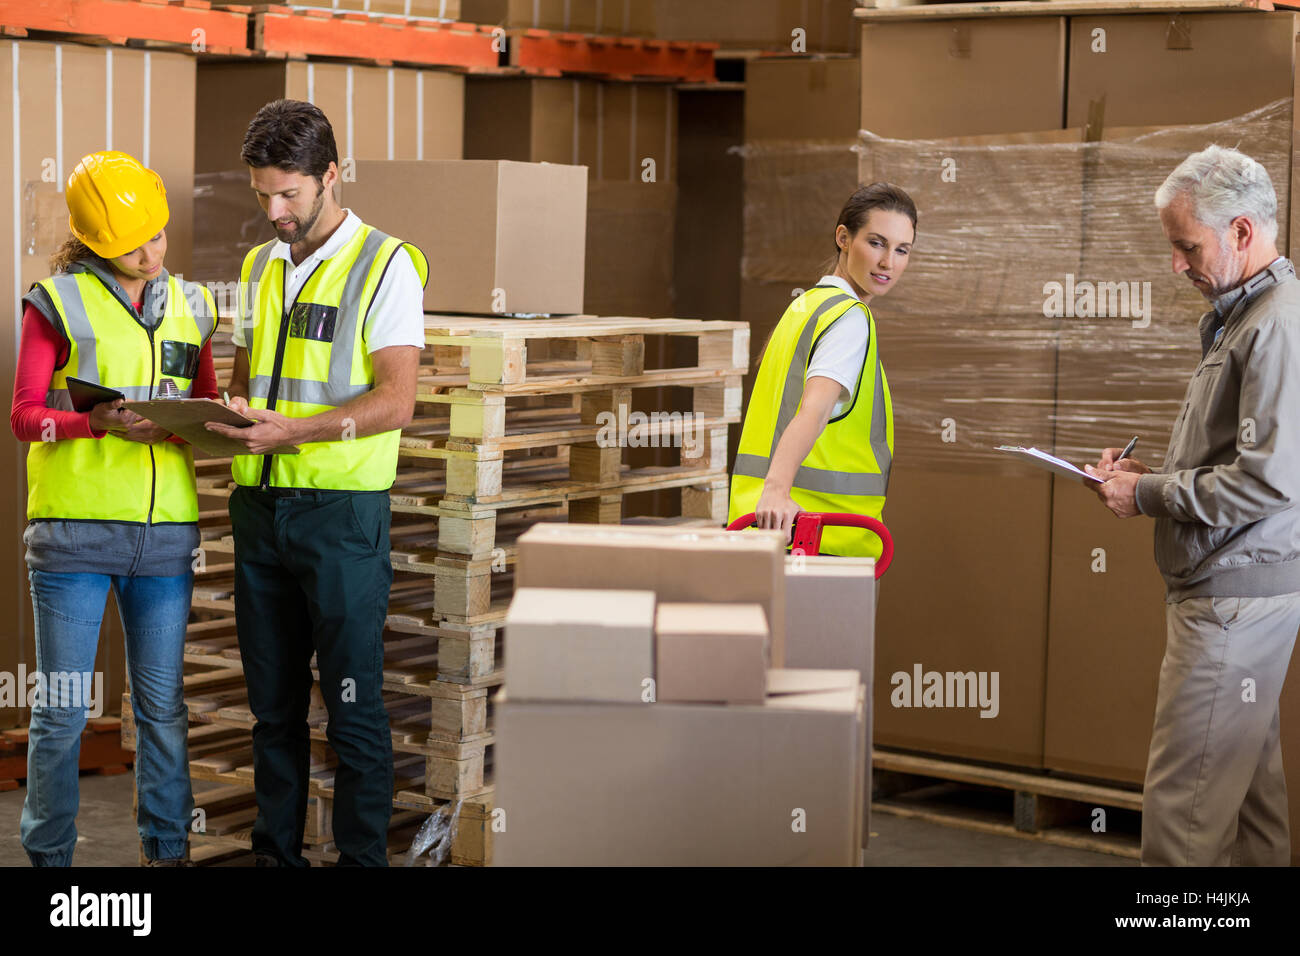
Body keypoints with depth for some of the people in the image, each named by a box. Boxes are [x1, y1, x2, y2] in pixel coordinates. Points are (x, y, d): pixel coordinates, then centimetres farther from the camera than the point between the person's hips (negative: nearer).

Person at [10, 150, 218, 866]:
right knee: (62, 707, 0)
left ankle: (167, 849, 18)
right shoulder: (58, 301, 2)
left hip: (166, 532, 3)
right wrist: (97, 423, -21)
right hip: (73, 530, -3)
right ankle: (48, 855, 12)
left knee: (162, 704, 7)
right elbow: (24, 415, -3)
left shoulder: (191, 307, 14)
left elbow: (206, 407, 18)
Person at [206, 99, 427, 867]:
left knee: (354, 702, -2)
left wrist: (292, 430, -23)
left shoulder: (384, 265, -5)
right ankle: (277, 849, 20)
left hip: (342, 509, -6)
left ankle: (364, 855, 5)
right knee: (273, 700, 11)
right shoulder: (259, 267, 15)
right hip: (259, 506, 6)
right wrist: (233, 412, -2)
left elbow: (396, 400, -13)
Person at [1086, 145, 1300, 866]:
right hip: (1231, 585, 11)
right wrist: (1148, 473, 10)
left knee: (1183, 798, -7)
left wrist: (1148, 495, -14)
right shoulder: (1239, 315, 17)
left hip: (1237, 595, -11)